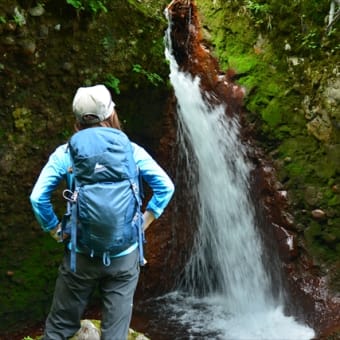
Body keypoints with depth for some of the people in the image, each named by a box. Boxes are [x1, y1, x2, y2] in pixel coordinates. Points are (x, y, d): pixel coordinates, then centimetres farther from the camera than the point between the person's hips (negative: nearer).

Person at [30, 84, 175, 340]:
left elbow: (38, 197, -11)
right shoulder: (131, 151, -2)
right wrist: (144, 222, 3)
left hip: (81, 255, 0)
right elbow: (166, 187, -4)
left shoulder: (65, 153, -4)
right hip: (124, 255, 1)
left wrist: (55, 230, 1)